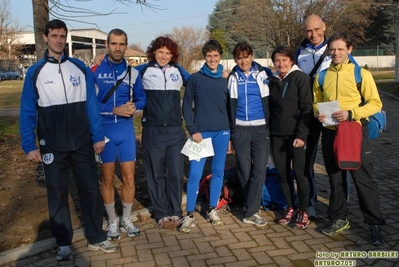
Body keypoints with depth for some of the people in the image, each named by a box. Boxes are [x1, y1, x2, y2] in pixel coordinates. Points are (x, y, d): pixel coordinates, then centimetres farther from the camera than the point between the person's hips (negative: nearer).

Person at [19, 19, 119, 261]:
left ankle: (96, 238, 22)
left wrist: (98, 136, -1)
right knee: (57, 194, 9)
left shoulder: (80, 68, 3)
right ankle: (64, 243, 23)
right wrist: (29, 145, -8)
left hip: (82, 143, 1)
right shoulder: (35, 72, 0)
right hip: (52, 146, -1)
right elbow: (28, 111, -1)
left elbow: (91, 104, 3)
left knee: (91, 189, 7)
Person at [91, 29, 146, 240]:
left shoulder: (133, 72, 5)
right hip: (104, 130, -2)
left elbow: (141, 98, 12)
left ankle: (127, 219, 25)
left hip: (126, 129, 3)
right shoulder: (95, 71, -5)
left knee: (129, 177, 7)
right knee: (108, 179, 9)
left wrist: (134, 107, -10)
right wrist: (114, 110, -18)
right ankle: (112, 221, 24)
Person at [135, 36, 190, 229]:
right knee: (156, 174, 6)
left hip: (176, 130, 2)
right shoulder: (143, 71, 4)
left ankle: (175, 212, 18)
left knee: (176, 173, 3)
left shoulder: (178, 70, 11)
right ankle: (161, 214, 18)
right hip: (152, 131, -1)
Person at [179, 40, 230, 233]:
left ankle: (212, 210, 20)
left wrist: (230, 133, 8)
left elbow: (229, 107, 11)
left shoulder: (225, 81, 8)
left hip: (222, 132, 3)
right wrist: (192, 130, -8)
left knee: (218, 172, 7)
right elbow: (187, 106, 0)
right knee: (195, 173, -5)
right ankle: (189, 215, 3)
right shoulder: (195, 79, 2)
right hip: (201, 132, -2)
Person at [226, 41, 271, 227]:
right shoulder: (232, 77, 9)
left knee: (259, 170, -8)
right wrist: (230, 134, 8)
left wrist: (271, 128, 1)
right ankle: (251, 208, 20)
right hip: (240, 130, 1)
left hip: (261, 129, -1)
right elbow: (229, 106, 11)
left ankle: (250, 212, -2)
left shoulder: (263, 74, 4)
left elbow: (270, 102, 5)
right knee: (244, 171, 5)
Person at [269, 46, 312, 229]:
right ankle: (290, 208, 22)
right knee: (282, 173, 8)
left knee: (299, 173, -1)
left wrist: (301, 135, -17)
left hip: (295, 134, -4)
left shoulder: (300, 78, -5)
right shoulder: (272, 81, 9)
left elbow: (307, 108, -10)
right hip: (277, 135, 5)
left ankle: (303, 211, 13)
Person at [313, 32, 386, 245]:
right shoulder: (322, 76, 7)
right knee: (335, 179, 14)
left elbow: (376, 103, -7)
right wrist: (317, 113, -7)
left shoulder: (361, 74, -4)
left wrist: (351, 113, -20)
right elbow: (316, 102, 16)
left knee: (364, 180, 1)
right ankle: (339, 219, 29)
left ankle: (375, 224, 15)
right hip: (330, 133, 4)